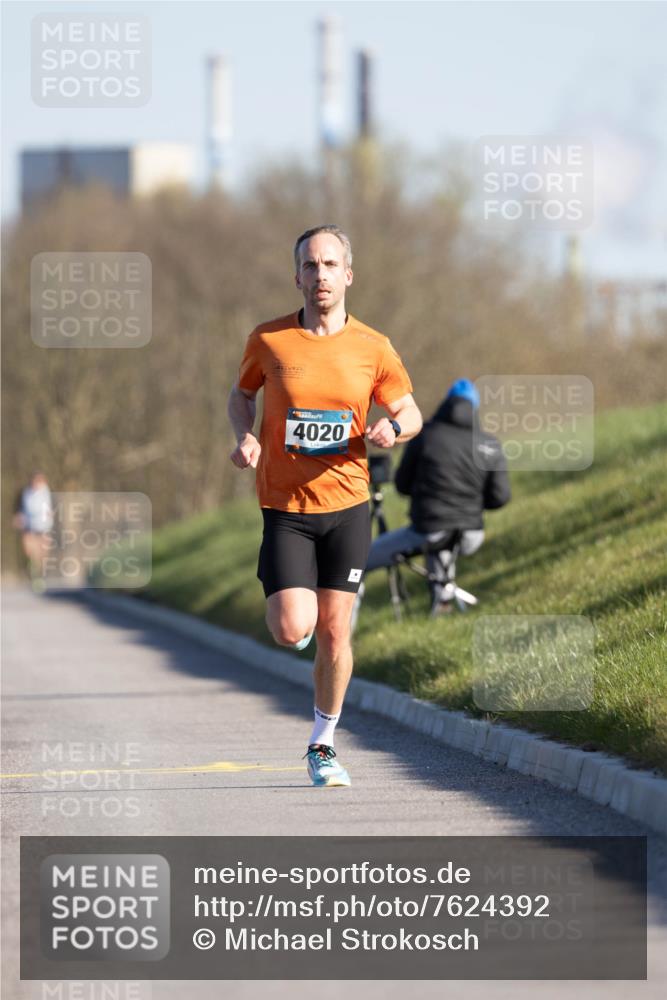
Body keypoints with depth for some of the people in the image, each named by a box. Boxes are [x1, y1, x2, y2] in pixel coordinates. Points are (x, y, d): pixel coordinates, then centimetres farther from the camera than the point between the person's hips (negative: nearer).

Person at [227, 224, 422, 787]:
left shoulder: (373, 349, -1)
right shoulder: (269, 340, -3)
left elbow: (411, 412, 10)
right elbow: (242, 393, 15)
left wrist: (393, 429, -14)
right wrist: (245, 437, -5)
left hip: (347, 506, 1)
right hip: (285, 510, -1)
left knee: (333, 634, 1)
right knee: (292, 631, -13)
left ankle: (323, 746, 19)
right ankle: (288, 594, 25)